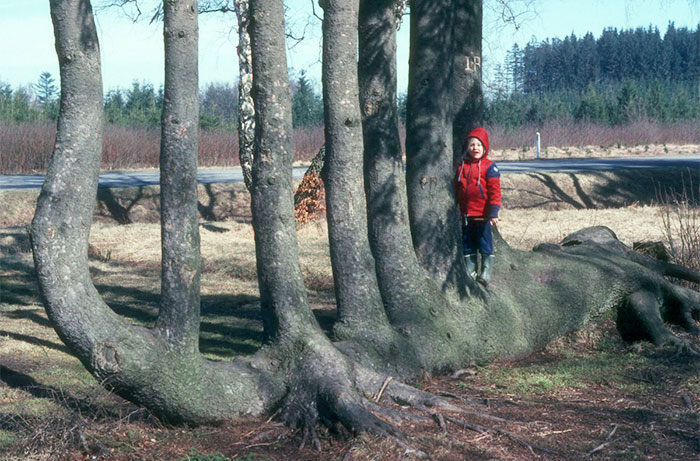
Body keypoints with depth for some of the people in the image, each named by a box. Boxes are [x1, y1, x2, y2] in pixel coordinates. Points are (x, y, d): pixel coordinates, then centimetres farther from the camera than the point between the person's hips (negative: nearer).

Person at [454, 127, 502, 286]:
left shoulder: (489, 167, -5)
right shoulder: (461, 167, 10)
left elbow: (495, 191, -8)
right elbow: (457, 190, 17)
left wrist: (493, 213, -14)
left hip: (483, 216, -5)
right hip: (466, 216, 5)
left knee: (485, 245, 1)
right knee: (468, 246, 11)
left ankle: (485, 273, 7)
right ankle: (470, 272, 19)